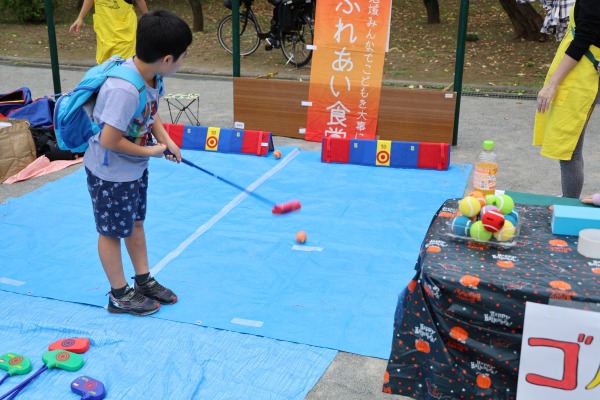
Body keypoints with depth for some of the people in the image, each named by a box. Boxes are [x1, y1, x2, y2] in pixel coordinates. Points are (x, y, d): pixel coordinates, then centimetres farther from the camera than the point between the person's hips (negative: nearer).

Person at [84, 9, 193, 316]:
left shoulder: (151, 75, -9)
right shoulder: (124, 90, -36)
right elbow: (109, 141, -32)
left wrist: (166, 140, -5)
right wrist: (150, 151, -19)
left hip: (135, 168, 8)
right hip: (110, 174, -8)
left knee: (135, 222, 21)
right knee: (112, 232, 10)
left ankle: (144, 281, 38)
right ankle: (119, 295, 27)